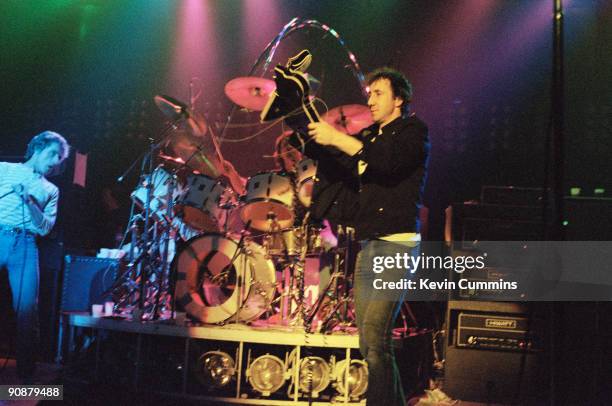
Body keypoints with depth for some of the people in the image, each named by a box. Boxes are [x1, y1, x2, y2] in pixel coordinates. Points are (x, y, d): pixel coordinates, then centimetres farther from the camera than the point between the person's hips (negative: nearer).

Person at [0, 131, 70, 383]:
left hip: (25, 245, 2)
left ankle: (26, 376, 0)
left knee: (27, 309, -6)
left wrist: (31, 203, -5)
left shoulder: (51, 190, 22)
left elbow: (44, 228, 10)